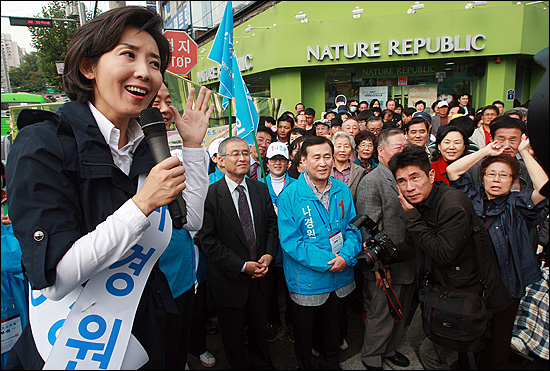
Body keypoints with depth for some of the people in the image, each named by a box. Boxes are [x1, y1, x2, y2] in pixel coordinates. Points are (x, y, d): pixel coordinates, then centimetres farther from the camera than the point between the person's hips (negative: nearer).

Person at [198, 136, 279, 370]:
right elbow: (208, 241, -16)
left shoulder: (261, 189, 1)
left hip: (260, 275, 4)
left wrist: (268, 255, -8)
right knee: (233, 335, 17)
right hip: (230, 279, -4)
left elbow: (272, 224, 7)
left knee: (260, 328, 23)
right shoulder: (210, 195, -14)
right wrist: (242, 265, -17)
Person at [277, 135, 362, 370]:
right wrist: (325, 262, -24)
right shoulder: (289, 196, -16)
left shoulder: (343, 191, -3)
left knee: (333, 327, 26)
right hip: (307, 279, -4)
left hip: (340, 278, 4)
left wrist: (346, 257, -17)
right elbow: (290, 241, -19)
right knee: (303, 332, 18)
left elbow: (352, 228, 1)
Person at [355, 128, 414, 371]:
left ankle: (390, 349, 44)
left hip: (407, 266, 8)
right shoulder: (371, 182, -15)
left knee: (400, 314, 22)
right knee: (381, 316, 7)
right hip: (386, 268, -8)